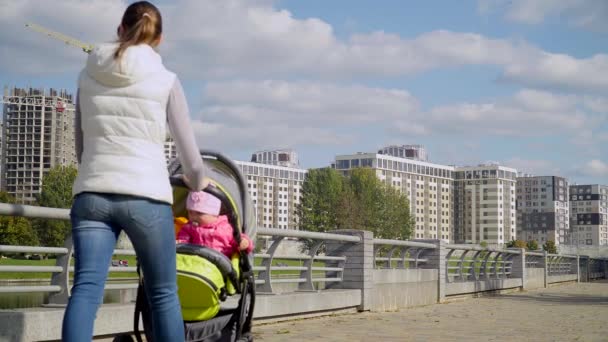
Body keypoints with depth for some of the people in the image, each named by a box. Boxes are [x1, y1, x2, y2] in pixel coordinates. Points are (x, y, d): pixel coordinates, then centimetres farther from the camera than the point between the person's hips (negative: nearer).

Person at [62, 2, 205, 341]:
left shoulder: (88, 76, 13)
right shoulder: (165, 80, 4)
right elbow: (189, 154, 7)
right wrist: (198, 183, 27)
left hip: (92, 193, 2)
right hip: (146, 196, -2)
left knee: (86, 289, -8)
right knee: (163, 294, 10)